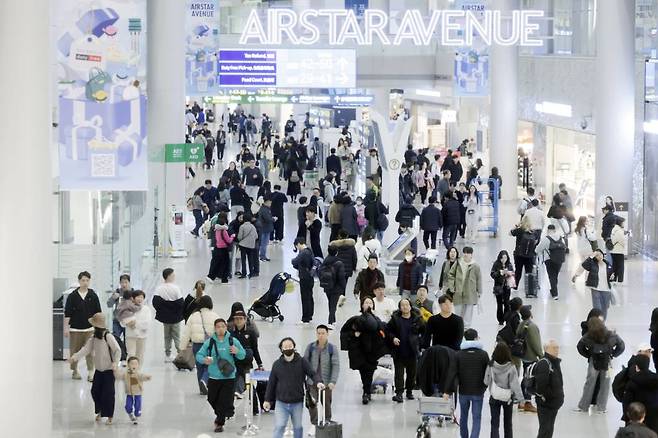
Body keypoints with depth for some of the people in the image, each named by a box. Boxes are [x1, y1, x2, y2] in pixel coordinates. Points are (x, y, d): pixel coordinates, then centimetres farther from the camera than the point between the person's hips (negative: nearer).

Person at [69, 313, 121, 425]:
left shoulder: (108, 336, -18)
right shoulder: (94, 336, 2)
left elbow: (117, 350, -16)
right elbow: (86, 349, -4)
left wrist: (115, 362, -28)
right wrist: (75, 357, -16)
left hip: (109, 370, -7)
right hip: (98, 369, 7)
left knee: (108, 393, -4)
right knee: (95, 391, 9)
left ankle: (109, 416, 7)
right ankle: (99, 411, 29)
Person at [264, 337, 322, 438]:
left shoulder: (302, 362, -2)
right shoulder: (277, 364, 2)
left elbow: (312, 373, -10)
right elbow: (271, 383, 7)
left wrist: (318, 382, -32)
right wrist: (267, 400, 7)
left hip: (297, 403, 0)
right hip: (281, 403, 0)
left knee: (298, 427, 12)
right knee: (279, 427, -7)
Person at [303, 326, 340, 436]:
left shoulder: (332, 348, -5)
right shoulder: (310, 347, -1)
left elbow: (336, 366, -9)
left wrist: (333, 381, -19)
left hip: (326, 382, -1)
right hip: (312, 381, 1)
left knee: (326, 404, 8)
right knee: (312, 403, -5)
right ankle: (314, 425, 10)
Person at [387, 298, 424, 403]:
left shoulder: (416, 319, 3)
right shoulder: (395, 318, 1)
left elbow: (423, 330, 15)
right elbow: (388, 330, 7)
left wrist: (419, 339, 4)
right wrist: (393, 338, -9)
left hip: (412, 351, 1)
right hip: (399, 351, -1)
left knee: (412, 372, 10)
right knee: (399, 373, -5)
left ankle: (409, 391, 24)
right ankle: (399, 393, -8)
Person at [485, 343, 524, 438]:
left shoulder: (491, 366, -15)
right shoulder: (511, 367, -18)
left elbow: (486, 381, -5)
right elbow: (515, 383, -16)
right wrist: (519, 397, -8)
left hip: (494, 398, 0)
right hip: (508, 398, 0)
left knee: (495, 423, 5)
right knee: (508, 423, 20)